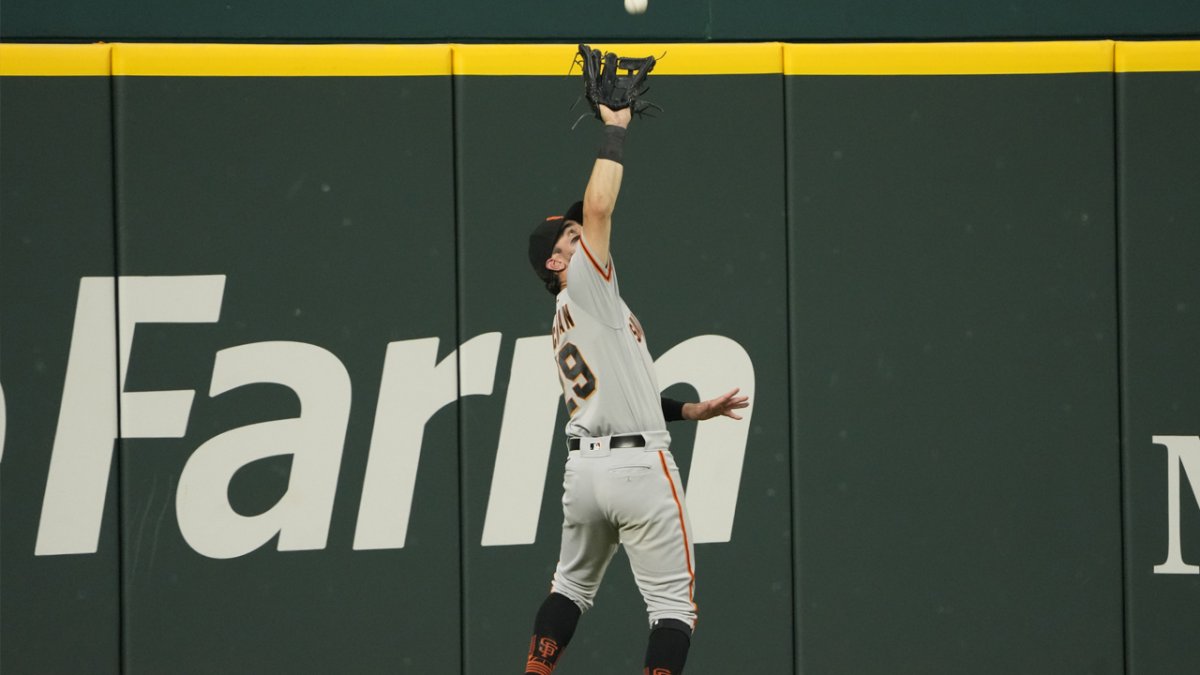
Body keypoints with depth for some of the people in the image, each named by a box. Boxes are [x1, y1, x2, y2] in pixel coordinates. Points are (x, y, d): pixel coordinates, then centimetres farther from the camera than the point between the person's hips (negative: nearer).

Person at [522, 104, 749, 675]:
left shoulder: (563, 326, 21)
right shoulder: (584, 289, -4)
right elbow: (599, 206, -18)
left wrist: (694, 411, 25)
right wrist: (615, 130, -8)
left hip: (584, 468, 8)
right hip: (638, 465, -8)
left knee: (572, 586, 23)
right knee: (672, 602, -4)